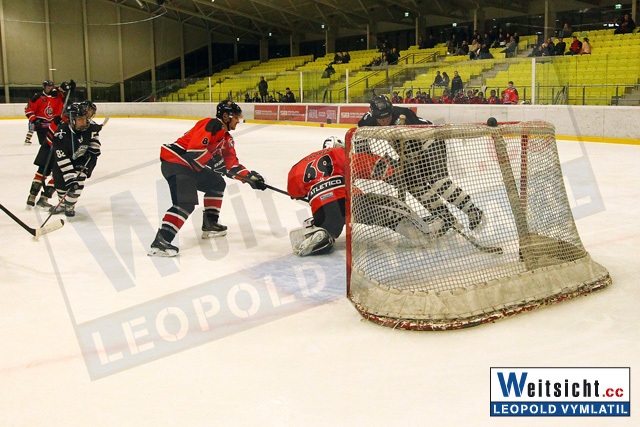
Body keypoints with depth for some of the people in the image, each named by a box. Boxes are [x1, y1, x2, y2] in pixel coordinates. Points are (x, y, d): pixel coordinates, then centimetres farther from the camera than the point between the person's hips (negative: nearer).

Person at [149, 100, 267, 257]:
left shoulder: (226, 137, 18)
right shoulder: (212, 125, -13)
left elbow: (232, 163, 20)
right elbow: (195, 148, -25)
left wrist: (250, 177, 9)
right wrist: (215, 162, -16)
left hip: (191, 166, 11)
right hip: (175, 162, -11)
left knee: (217, 184, 21)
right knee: (186, 202, -24)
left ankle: (210, 224, 28)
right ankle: (160, 241, -31)